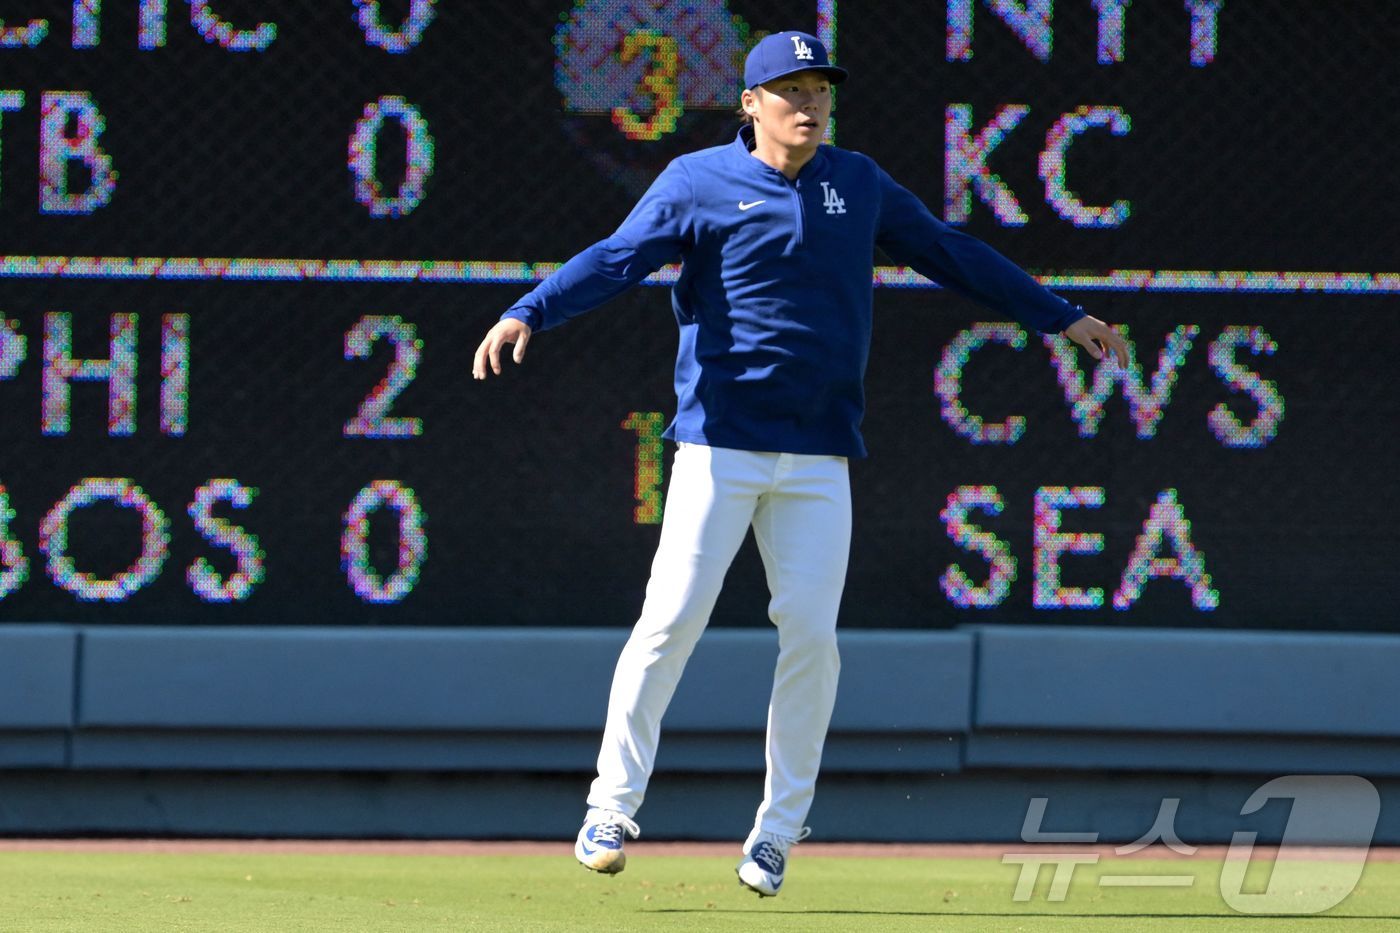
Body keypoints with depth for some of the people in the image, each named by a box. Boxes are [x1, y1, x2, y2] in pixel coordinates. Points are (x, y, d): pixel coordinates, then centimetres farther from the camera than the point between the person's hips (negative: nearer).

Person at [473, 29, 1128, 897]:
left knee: (812, 633, -2)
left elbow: (951, 252, 21)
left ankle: (778, 830, 9)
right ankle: (613, 807, 1)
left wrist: (1060, 315, 23)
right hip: (720, 446, -3)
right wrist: (528, 314, -29)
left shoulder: (859, 184, 12)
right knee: (673, 618, -9)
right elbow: (615, 258, -12)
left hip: (819, 458, 3)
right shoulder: (699, 183, -1)